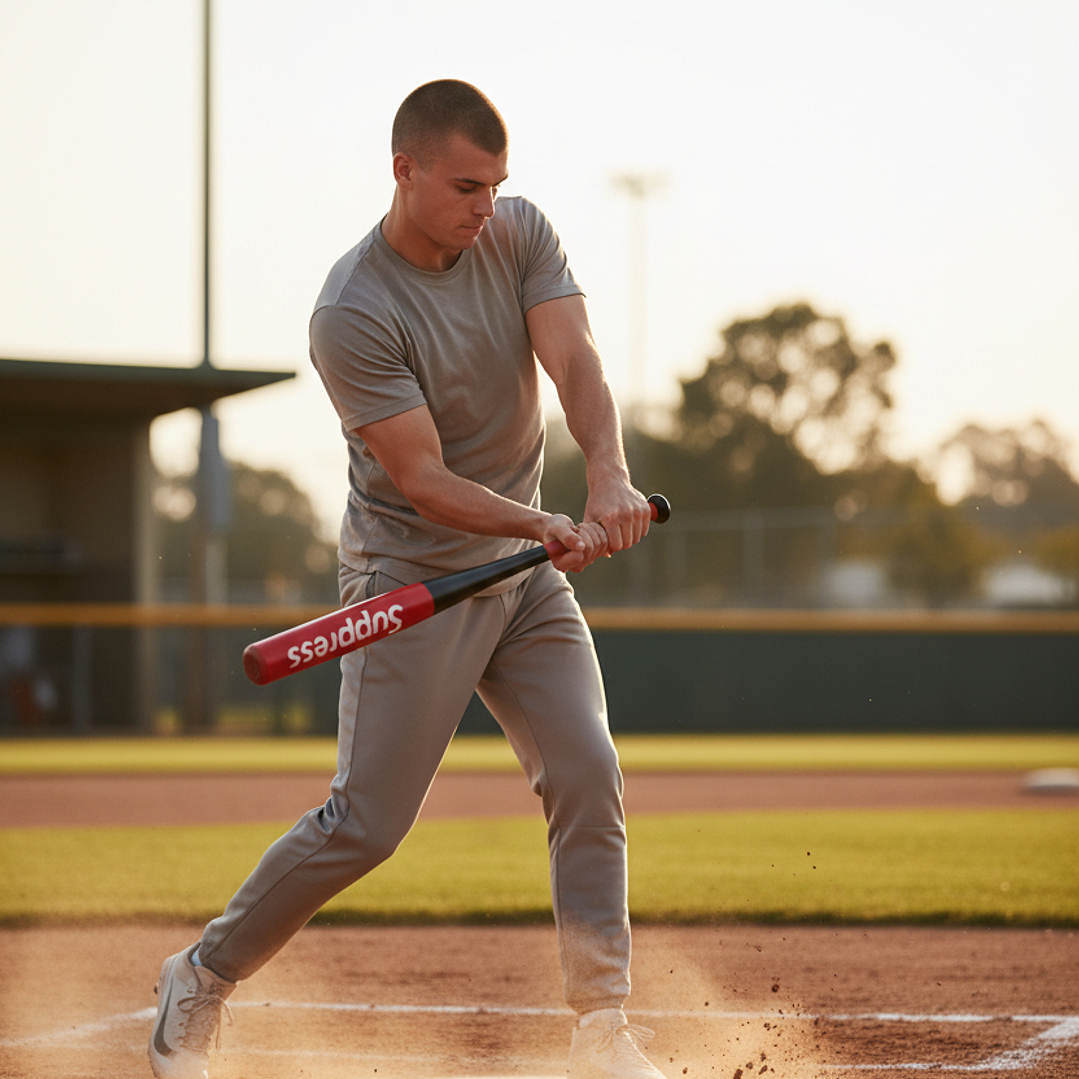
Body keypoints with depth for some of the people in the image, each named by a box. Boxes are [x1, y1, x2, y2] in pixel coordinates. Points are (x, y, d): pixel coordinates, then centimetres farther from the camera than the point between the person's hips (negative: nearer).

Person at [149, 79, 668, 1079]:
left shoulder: (520, 234, -4)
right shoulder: (352, 312, -22)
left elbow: (575, 364, -17)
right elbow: (423, 482, -24)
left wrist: (609, 479, -36)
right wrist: (551, 528, -38)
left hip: (527, 576, 6)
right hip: (413, 579, -6)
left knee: (588, 778, -5)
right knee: (366, 822, -5)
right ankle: (201, 979, 14)